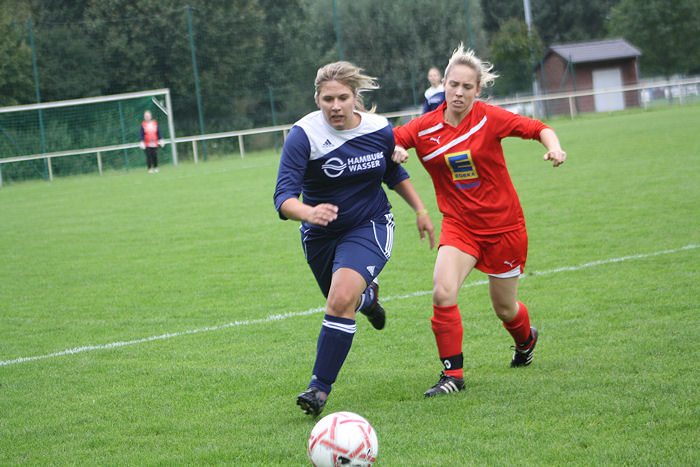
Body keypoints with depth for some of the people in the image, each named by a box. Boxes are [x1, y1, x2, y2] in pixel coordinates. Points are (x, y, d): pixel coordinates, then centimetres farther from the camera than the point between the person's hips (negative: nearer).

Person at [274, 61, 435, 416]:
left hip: (370, 227, -1)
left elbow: (393, 173, 13)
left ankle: (320, 387, -15)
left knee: (341, 299, -23)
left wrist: (420, 210, 11)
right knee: (343, 301, 19)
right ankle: (367, 294, 59)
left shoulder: (380, 130, -11)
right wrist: (309, 213, -52)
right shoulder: (303, 136, -21)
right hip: (321, 235, 1)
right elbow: (284, 196, -32)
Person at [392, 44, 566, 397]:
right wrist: (394, 149, -21)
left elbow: (539, 129, -6)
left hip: (503, 225, -1)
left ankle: (526, 339, 48)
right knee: (442, 293, -23)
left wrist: (554, 147, -26)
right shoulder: (425, 127, -6)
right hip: (458, 224, 1)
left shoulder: (489, 118, -12)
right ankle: (453, 374, -10)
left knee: (504, 308, 11)